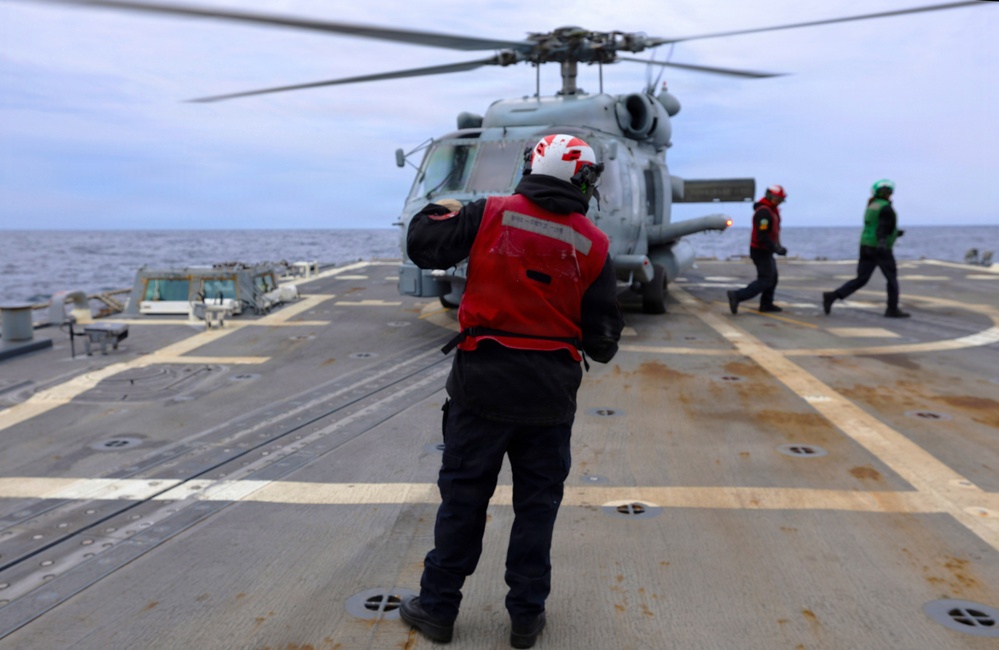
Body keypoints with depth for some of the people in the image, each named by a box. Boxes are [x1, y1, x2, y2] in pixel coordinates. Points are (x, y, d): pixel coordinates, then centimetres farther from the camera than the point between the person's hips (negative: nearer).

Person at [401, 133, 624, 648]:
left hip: (482, 387, 0)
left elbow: (422, 245, -1)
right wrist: (600, 349, 23)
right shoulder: (592, 245, -3)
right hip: (550, 395, 1)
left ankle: (437, 608, 25)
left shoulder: (490, 215, -7)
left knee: (463, 497, 12)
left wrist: (434, 214, 20)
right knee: (537, 504, 15)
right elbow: (602, 338, -1)